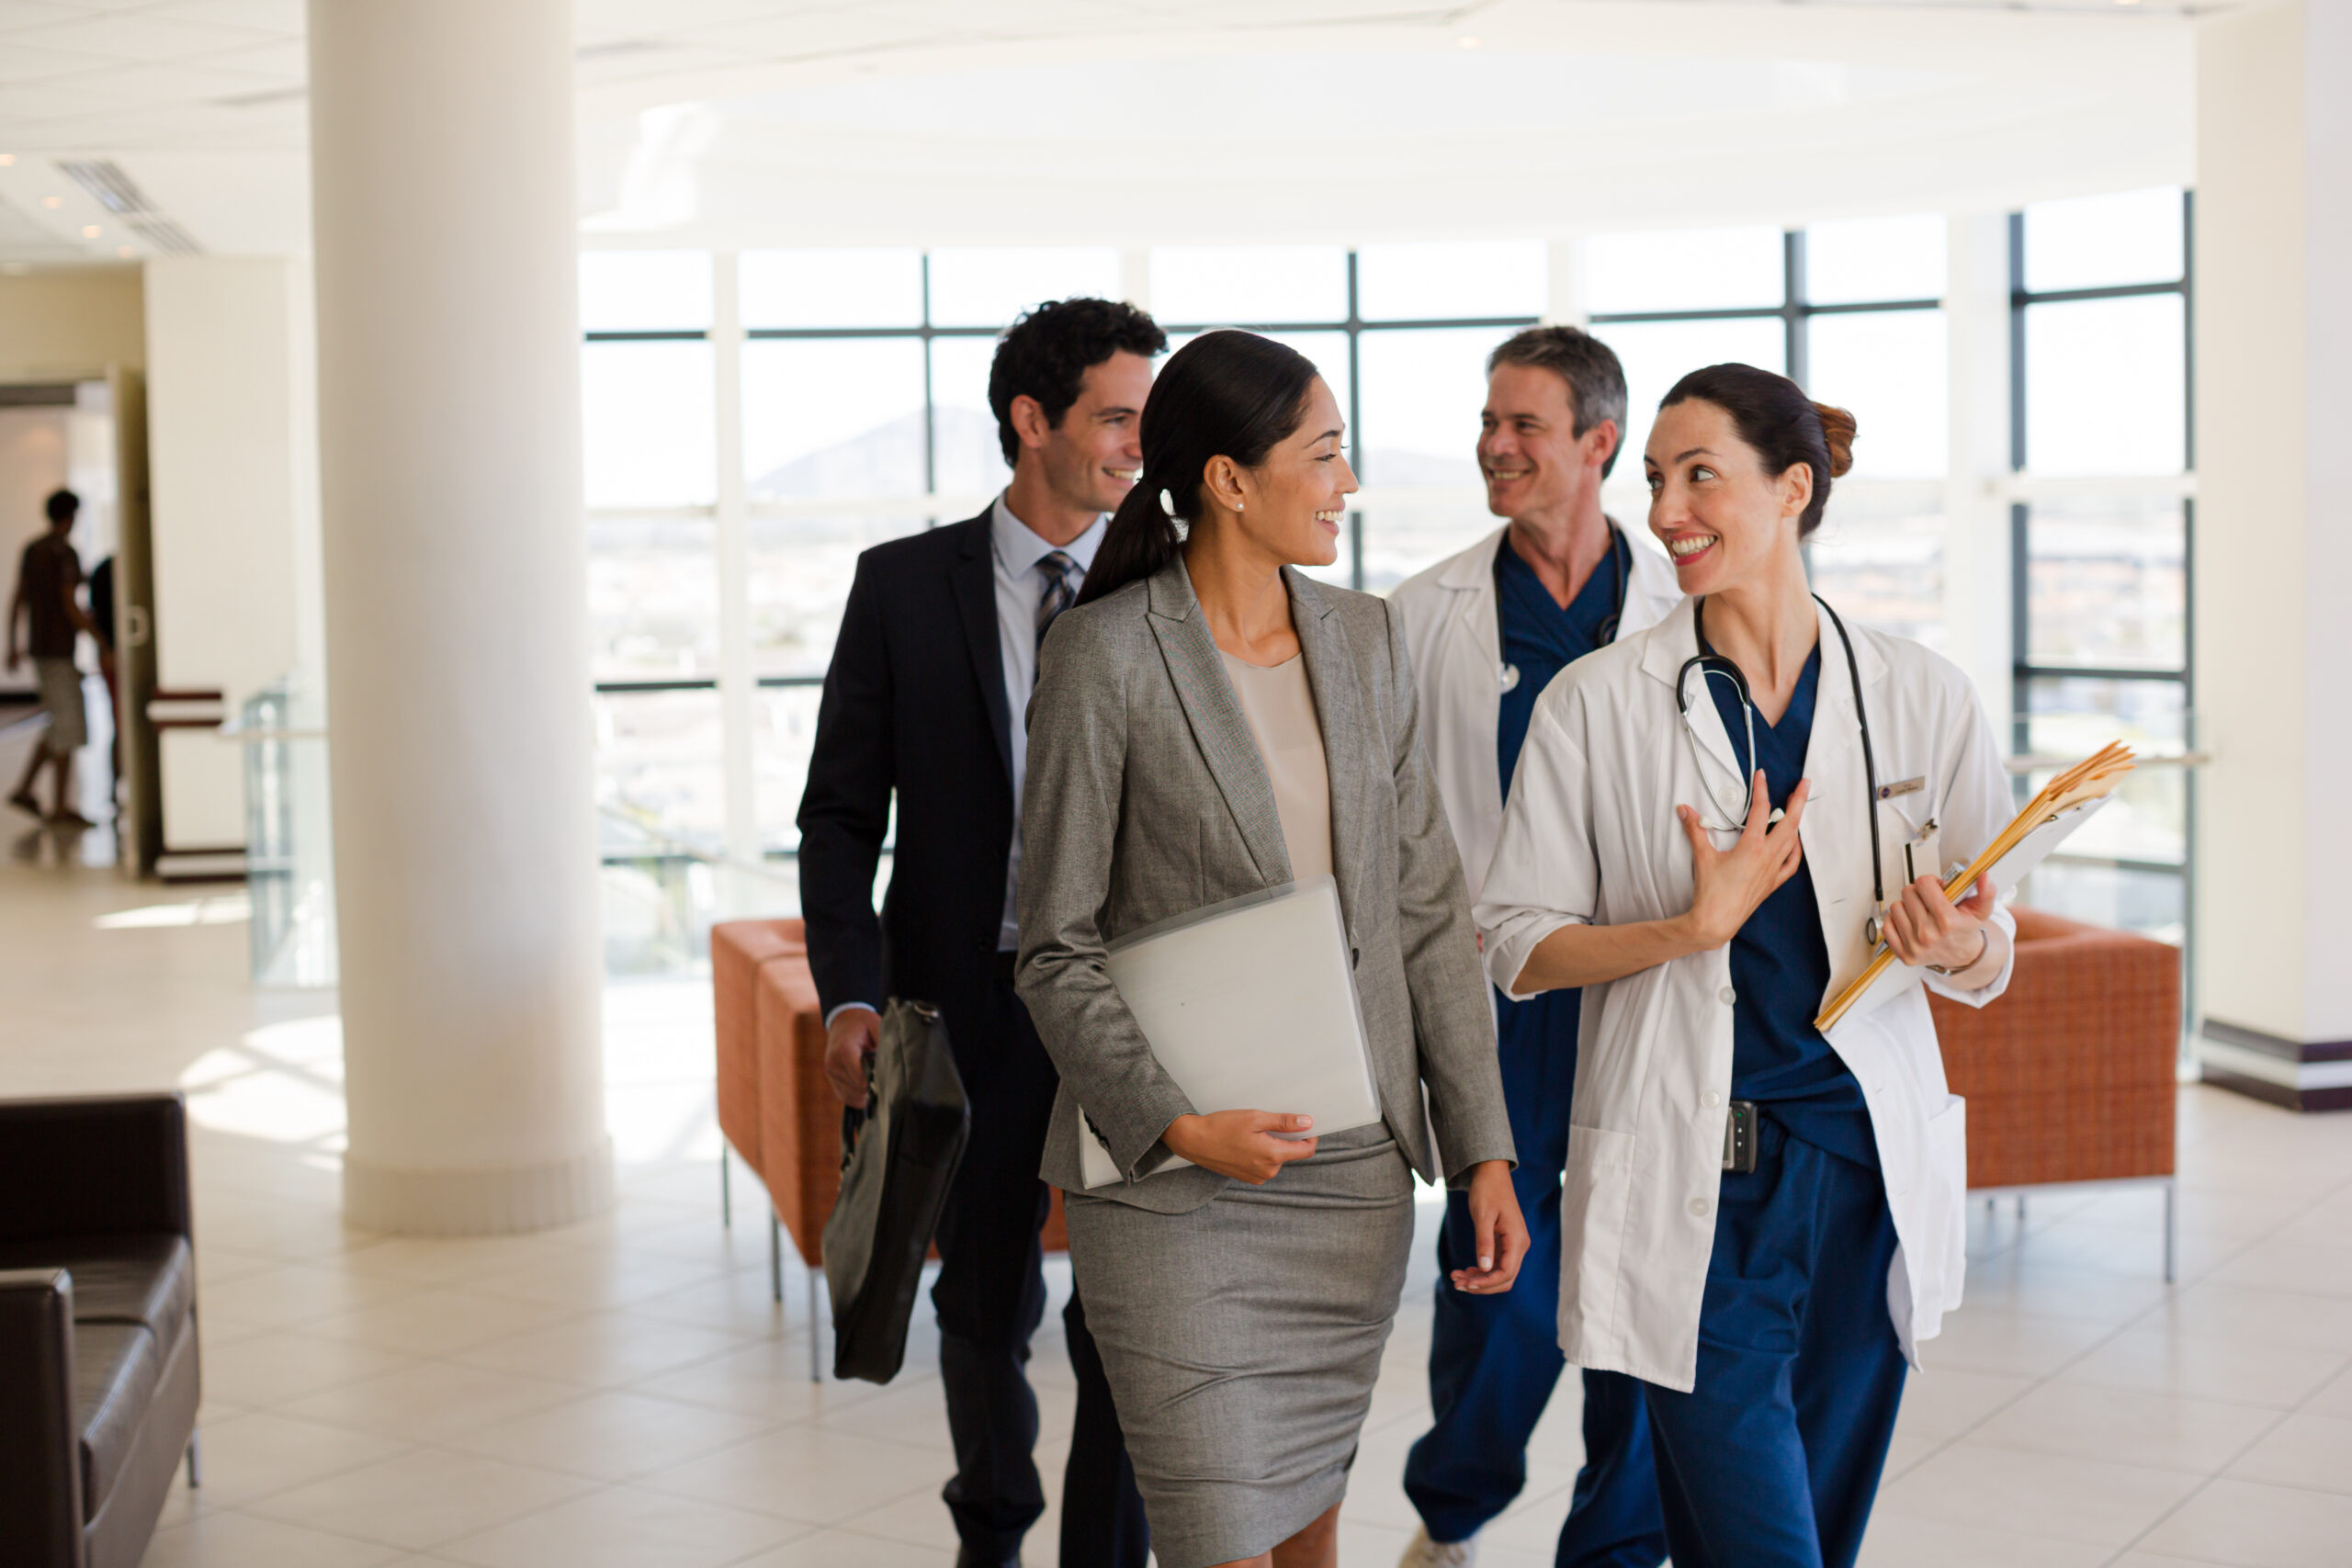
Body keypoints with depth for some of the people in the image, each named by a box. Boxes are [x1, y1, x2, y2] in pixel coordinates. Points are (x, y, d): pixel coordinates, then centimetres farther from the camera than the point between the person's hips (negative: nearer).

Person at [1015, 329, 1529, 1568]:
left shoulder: (1367, 644, 7)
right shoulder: (1105, 657, -10)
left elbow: (1427, 911, 8)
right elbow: (1056, 949, -7)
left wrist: (1485, 1150, 4)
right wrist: (1176, 1125, -19)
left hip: (1356, 1174, 5)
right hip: (1175, 1185, -5)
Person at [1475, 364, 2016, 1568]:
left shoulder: (1922, 697, 2)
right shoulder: (1596, 704, -3)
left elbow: (1987, 954, 9)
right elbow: (1514, 943, -1)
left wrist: (1959, 946, -15)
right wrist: (1691, 929, -16)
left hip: (1870, 1161, 3)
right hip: (1693, 1185, -3)